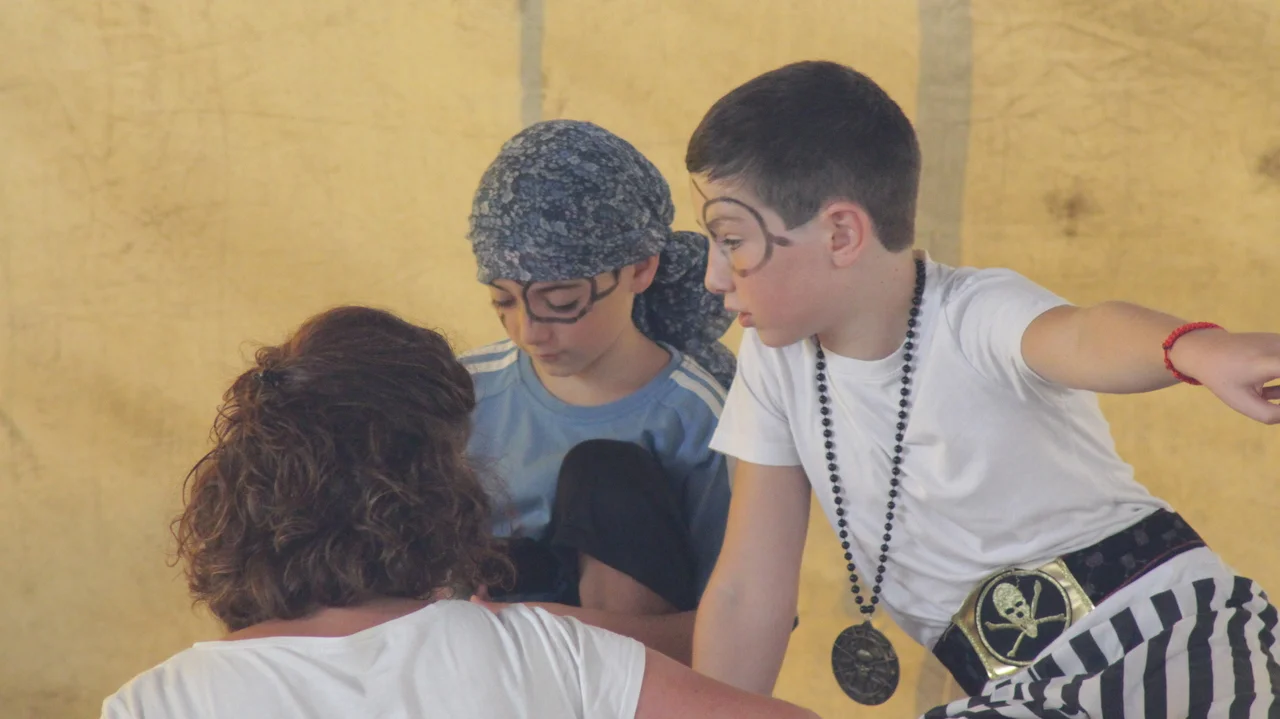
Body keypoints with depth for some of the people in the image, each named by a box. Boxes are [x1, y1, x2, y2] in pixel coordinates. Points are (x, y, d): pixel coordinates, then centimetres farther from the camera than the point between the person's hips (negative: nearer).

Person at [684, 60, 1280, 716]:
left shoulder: (975, 320, -17)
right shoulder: (777, 363, 2)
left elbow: (1081, 336, -41)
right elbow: (749, 591, 4)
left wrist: (1197, 347, -62)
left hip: (1169, 651, -4)